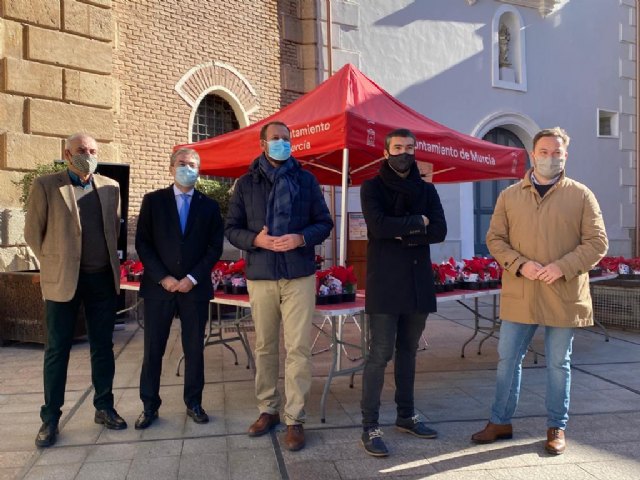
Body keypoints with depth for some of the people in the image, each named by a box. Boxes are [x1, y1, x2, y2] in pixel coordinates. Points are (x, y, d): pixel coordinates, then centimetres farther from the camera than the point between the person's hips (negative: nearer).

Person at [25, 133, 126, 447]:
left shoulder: (110, 187, 7)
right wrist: (54, 263, 6)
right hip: (63, 280, -3)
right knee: (57, 349, 5)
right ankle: (50, 418, 17)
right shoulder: (45, 186, -4)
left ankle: (104, 407, 24)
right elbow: (33, 232, 1)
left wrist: (109, 260, 13)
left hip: (103, 279, 3)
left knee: (103, 346, 10)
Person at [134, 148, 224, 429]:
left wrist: (193, 278, -8)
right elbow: (142, 243, 1)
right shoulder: (153, 201, 5)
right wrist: (163, 278, -9)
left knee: (194, 349, 6)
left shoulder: (209, 206, 8)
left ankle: (193, 403, 20)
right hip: (158, 286, 0)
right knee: (153, 350, 4)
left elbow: (215, 247, 3)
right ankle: (149, 406, 17)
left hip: (195, 288, 1)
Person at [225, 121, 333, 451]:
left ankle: (294, 419, 8)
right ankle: (268, 410, 25)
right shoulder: (247, 182, 7)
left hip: (299, 275, -1)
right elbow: (231, 228, 6)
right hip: (260, 276, 1)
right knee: (264, 347, 10)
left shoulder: (306, 180, 7)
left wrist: (301, 238, -14)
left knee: (298, 348, -2)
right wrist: (256, 239, -14)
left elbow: (324, 223, 6)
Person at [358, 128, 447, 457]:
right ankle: (369, 427, 5)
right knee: (380, 354, -4)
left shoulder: (426, 189, 12)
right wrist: (418, 223, -7)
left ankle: (406, 415, 27)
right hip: (385, 284, -4)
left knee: (408, 352, 14)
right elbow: (379, 225, -17)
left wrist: (401, 233, -13)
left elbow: (440, 231, -1)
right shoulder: (372, 188, 1)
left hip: (418, 282, 5)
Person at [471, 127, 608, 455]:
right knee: (507, 358, 9)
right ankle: (500, 421, 25)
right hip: (519, 296, 2)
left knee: (558, 363, 11)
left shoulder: (581, 196, 1)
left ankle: (556, 427, 27)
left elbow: (597, 242, -2)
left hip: (563, 296, -1)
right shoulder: (510, 196, 6)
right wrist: (520, 265, -12)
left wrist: (562, 267, -16)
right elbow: (495, 239, 5)